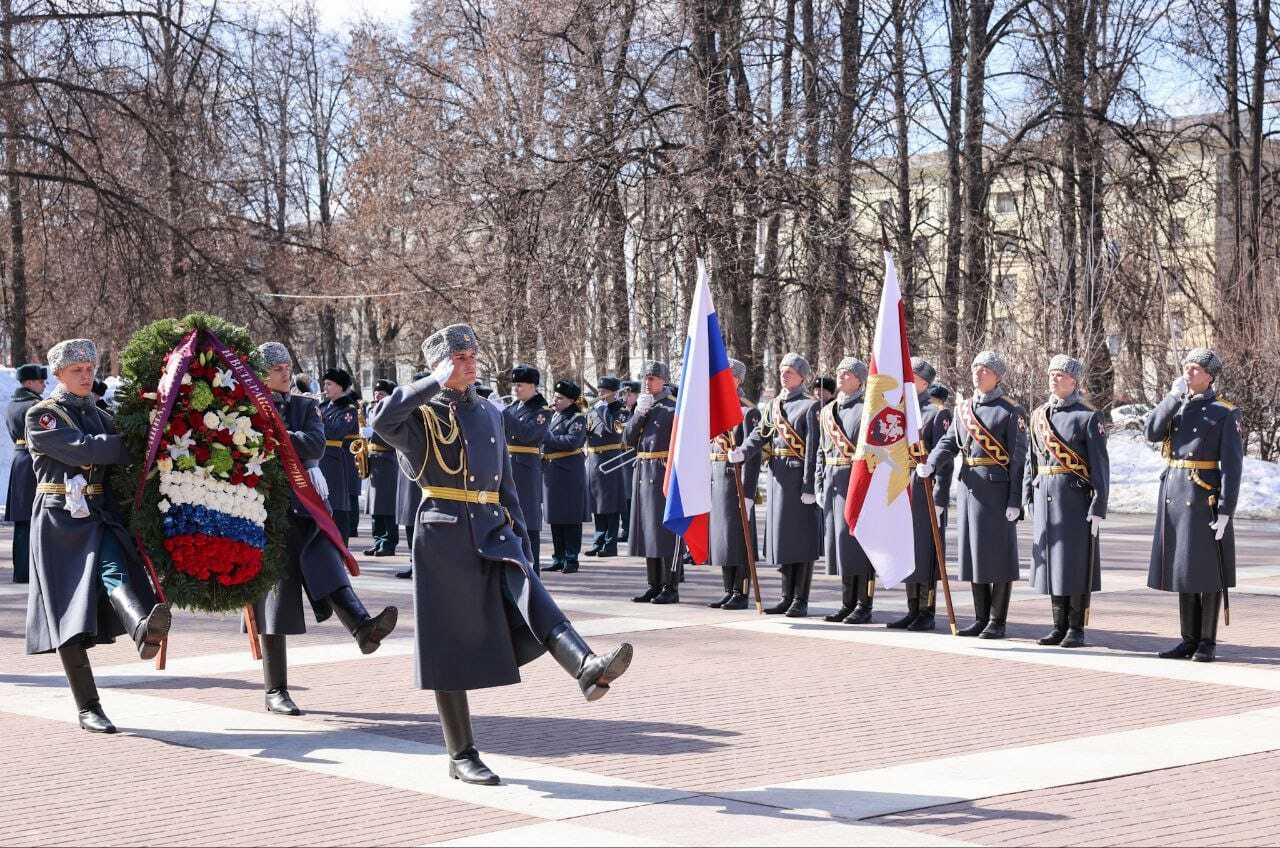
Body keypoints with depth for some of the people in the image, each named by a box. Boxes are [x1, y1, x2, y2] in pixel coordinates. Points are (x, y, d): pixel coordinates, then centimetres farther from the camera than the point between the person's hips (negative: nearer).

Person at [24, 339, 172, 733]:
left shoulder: (99, 415, 19)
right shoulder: (42, 416, 0)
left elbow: (117, 458, 15)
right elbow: (82, 450, -16)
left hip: (100, 516, 3)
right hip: (60, 519, -3)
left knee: (115, 571, -28)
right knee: (69, 617, -3)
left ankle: (144, 628, -60)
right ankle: (88, 708, 1)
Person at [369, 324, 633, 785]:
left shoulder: (489, 414, 17)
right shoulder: (421, 417, -1)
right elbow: (380, 419, -25)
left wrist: (520, 538, 15)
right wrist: (436, 383, -18)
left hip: (493, 532, 4)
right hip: (444, 536, -4)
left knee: (531, 597, -22)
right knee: (451, 646, 1)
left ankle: (588, 669, -46)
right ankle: (462, 756, 8)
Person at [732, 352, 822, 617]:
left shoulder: (810, 406, -6)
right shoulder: (773, 405, 15)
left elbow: (813, 449, -11)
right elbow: (759, 435, 6)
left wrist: (810, 487, -16)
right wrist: (741, 453, -14)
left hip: (799, 476, -7)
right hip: (778, 475, 7)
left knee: (802, 538, -2)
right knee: (781, 536, 9)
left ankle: (800, 600, 2)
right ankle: (787, 597, 17)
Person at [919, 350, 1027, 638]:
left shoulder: (1011, 412, -5)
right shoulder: (964, 410, 13)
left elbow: (1019, 459, -8)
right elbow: (948, 442, 9)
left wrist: (1015, 501, -13)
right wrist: (929, 466, -10)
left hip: (997, 488, -6)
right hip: (969, 486, 6)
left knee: (998, 554, -2)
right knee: (974, 552, 9)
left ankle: (997, 622, 4)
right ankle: (981, 618, 17)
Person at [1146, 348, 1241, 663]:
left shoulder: (1225, 413, -5)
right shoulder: (1175, 407, 13)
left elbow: (1232, 465, -9)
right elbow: (1152, 433, -4)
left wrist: (1225, 511, -16)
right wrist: (1174, 395, -10)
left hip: (1204, 499, -6)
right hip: (1174, 497, 6)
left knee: (1206, 570, -1)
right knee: (1182, 568, 8)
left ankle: (1208, 642, 5)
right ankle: (1190, 640, 14)